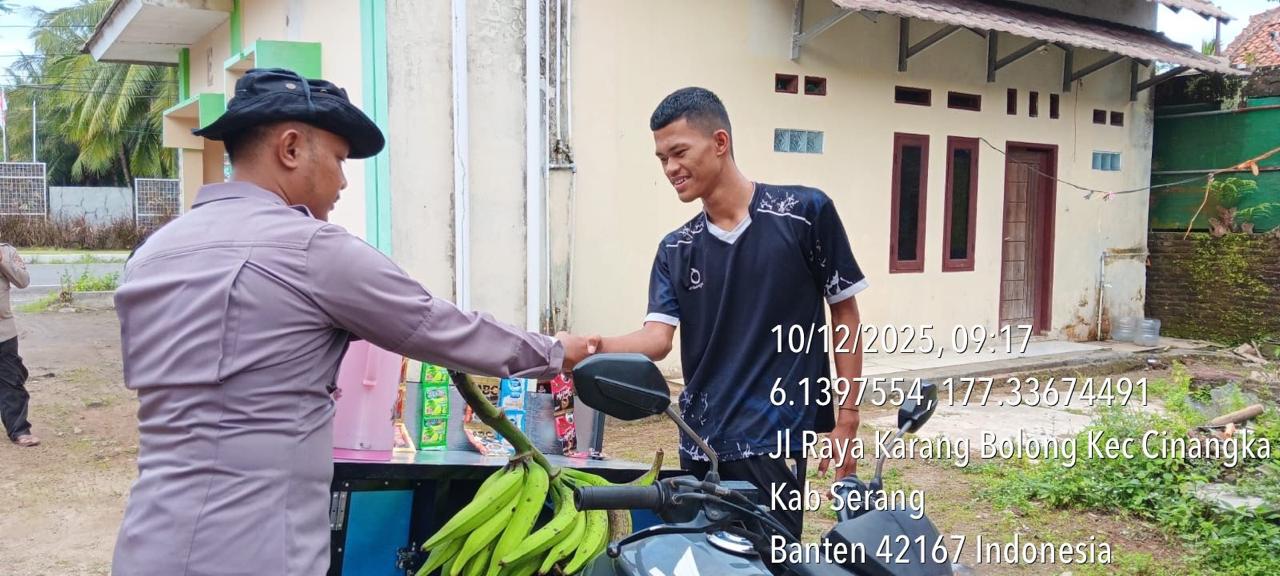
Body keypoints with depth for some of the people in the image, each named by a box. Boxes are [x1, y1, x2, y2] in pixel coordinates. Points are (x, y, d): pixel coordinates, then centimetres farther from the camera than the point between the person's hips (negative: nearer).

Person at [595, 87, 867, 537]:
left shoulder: (805, 212, -4)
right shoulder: (675, 250, 8)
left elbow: (845, 316, 1)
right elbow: (656, 339, -3)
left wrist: (846, 417, -3)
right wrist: (593, 347, -23)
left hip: (775, 438, -4)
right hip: (700, 443, 5)